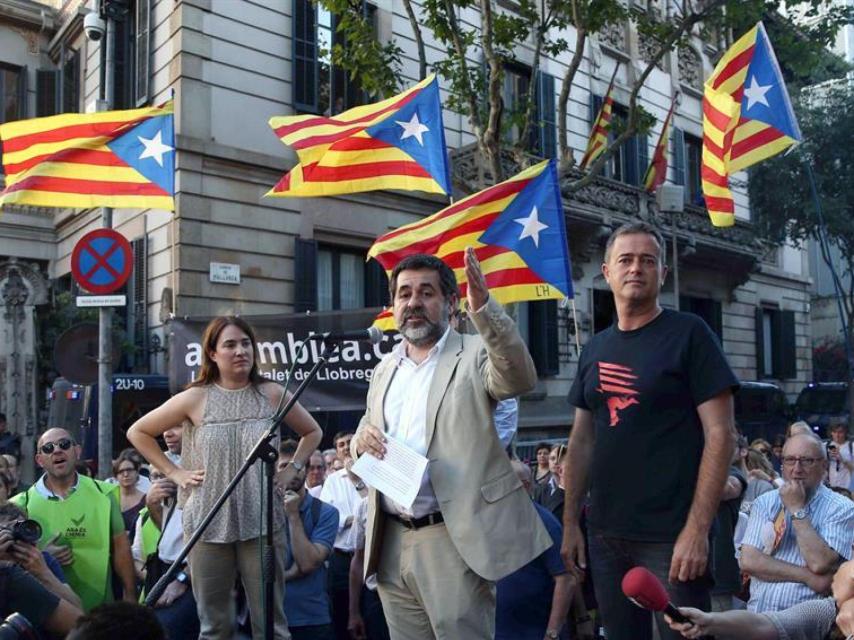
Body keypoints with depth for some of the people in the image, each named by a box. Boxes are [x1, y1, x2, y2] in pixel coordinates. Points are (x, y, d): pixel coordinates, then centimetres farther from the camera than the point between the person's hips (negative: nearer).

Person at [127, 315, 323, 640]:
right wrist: (174, 472, 1)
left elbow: (312, 432, 16)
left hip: (262, 523, 0)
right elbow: (138, 432, 9)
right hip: (208, 525, 0)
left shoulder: (271, 394, 2)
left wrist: (292, 469, 4)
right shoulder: (194, 398, -1)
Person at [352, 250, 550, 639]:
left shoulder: (474, 355, -3)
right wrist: (362, 440, -2)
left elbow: (520, 377, -24)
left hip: (454, 542, -5)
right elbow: (364, 436, 22)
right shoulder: (384, 370, 15)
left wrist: (484, 308, -37)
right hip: (391, 543, 6)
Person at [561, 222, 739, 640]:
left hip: (672, 537, -5)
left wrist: (697, 529, -17)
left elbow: (720, 434, -11)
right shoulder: (595, 348, 9)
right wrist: (570, 522, 8)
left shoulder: (688, 334, -5)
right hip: (605, 534, 5)